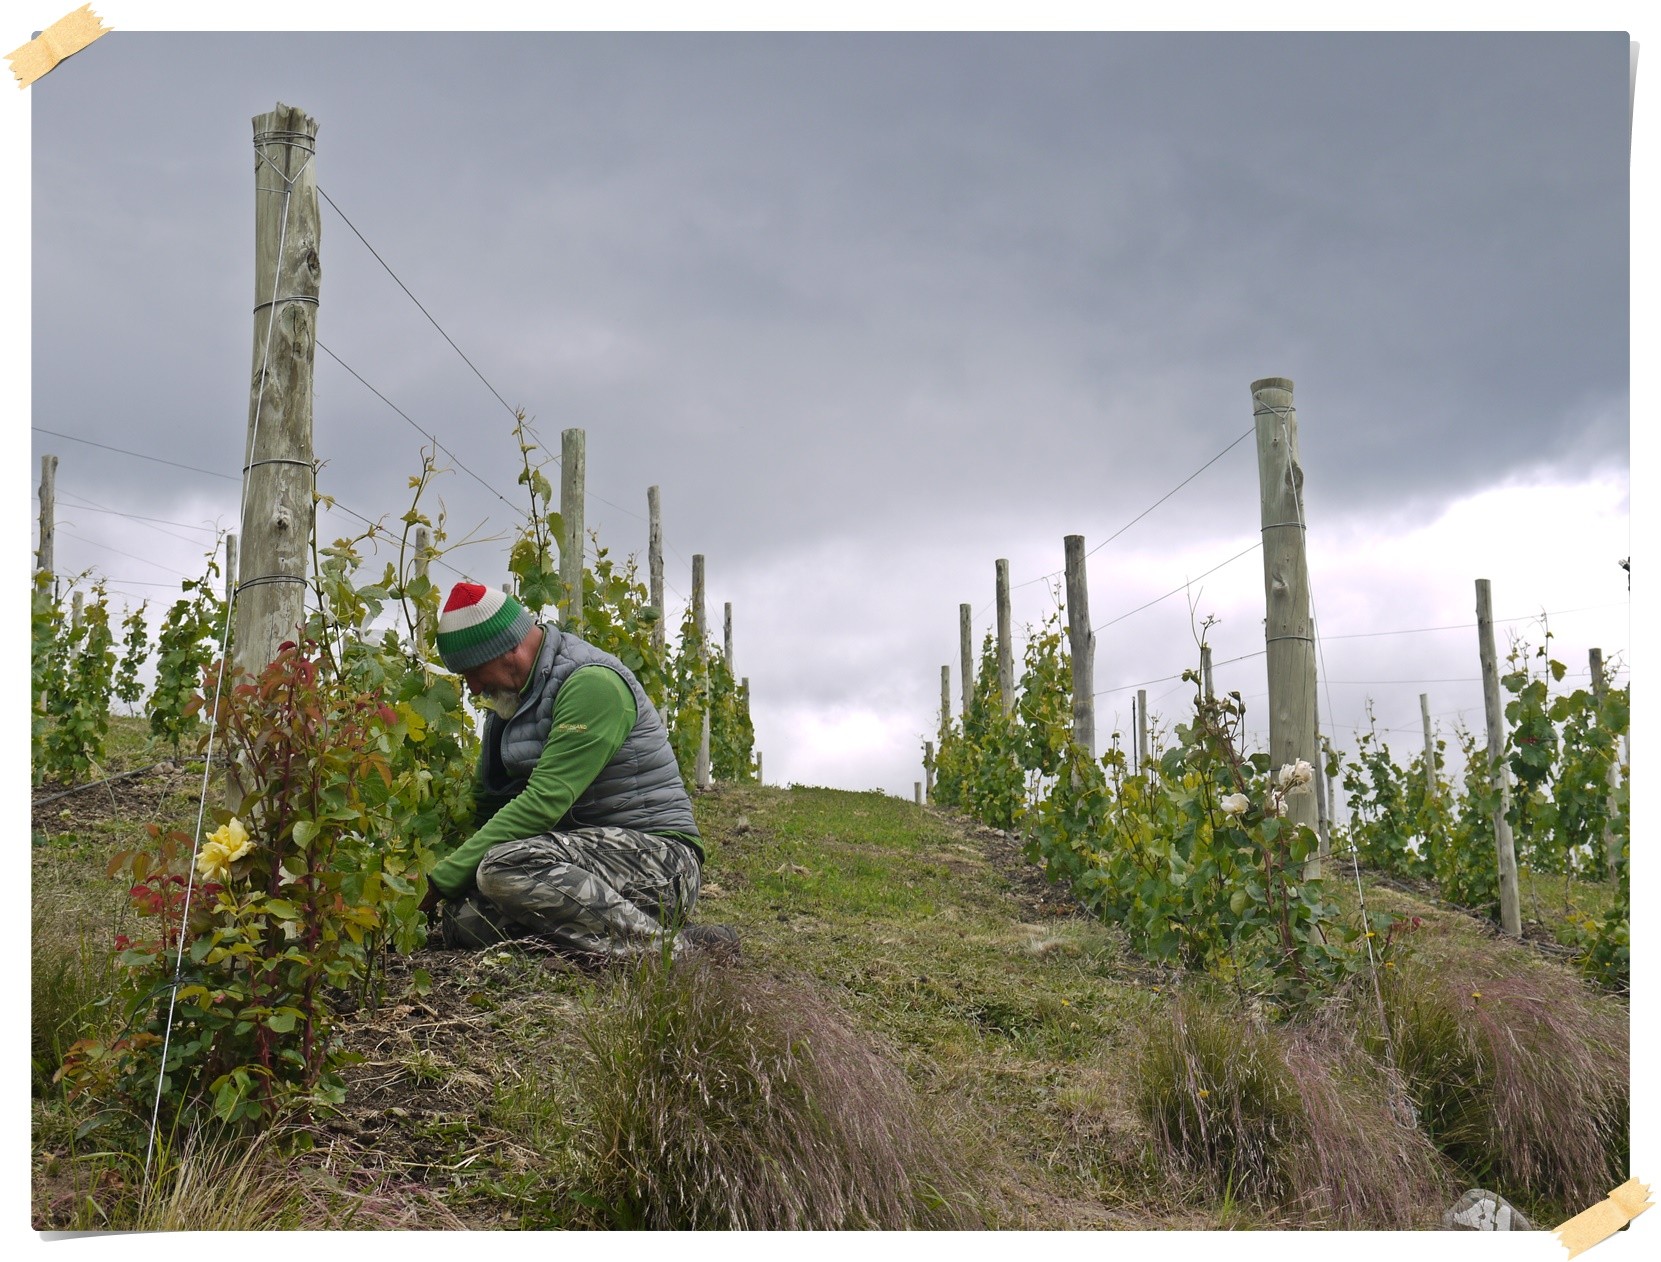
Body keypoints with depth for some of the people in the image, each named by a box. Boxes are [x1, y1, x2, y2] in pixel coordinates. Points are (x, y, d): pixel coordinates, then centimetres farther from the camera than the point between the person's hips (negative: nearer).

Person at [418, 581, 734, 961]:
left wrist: (445, 877, -20)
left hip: (657, 856, -9)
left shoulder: (591, 683, -16)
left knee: (502, 868, -31)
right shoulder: (515, 693, 14)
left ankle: (674, 947, -25)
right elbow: (487, 802, 18)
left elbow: (543, 803, -23)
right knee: (462, 918, -13)